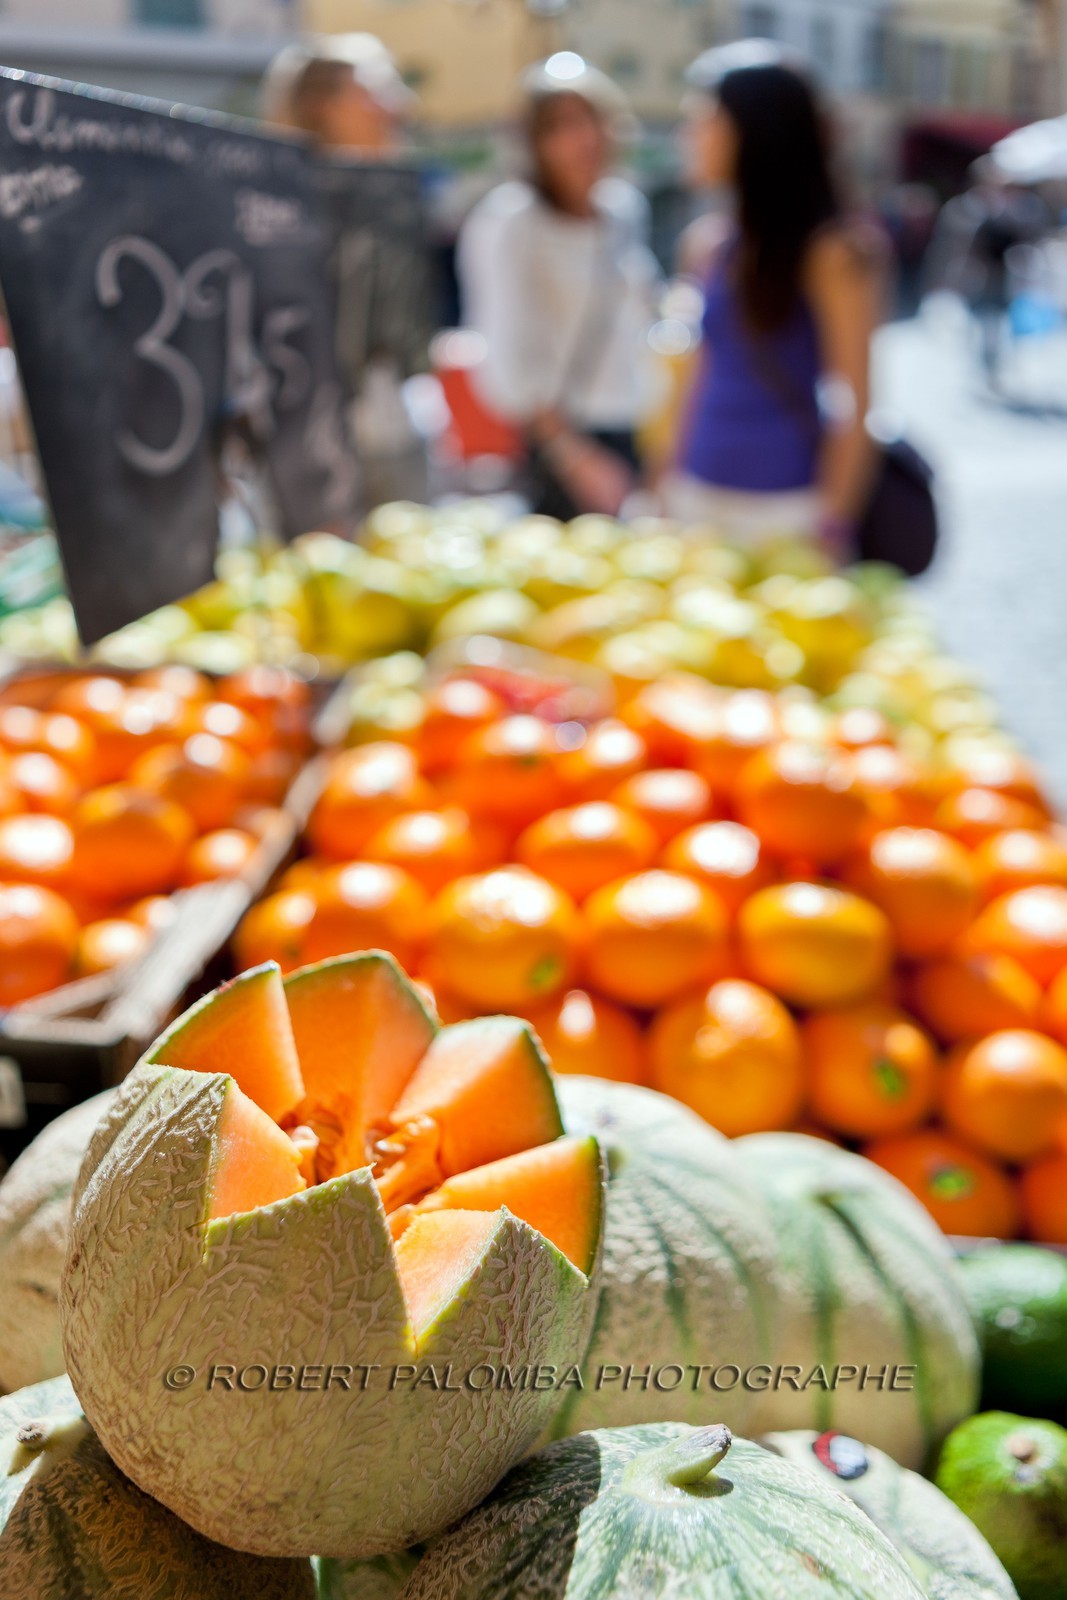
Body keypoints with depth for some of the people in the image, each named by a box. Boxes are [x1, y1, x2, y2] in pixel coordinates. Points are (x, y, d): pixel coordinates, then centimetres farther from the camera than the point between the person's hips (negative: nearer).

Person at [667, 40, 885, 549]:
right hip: (700, 497, 6)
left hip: (783, 508, -6)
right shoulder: (714, 242, 9)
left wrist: (831, 526, -13)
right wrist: (674, 478, 14)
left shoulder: (831, 253, -10)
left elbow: (854, 406, -10)